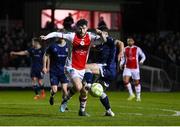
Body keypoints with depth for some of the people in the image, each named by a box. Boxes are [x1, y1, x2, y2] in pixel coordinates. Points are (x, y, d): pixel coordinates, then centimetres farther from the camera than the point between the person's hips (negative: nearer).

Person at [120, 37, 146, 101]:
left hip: (135, 68, -2)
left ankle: (138, 96, 20)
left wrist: (141, 61, -16)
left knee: (137, 82, 4)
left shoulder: (137, 49, -1)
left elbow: (143, 56, 4)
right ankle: (131, 94, 1)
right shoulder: (125, 49, 7)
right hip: (127, 68, 2)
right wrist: (121, 64, -1)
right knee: (125, 80, -16)